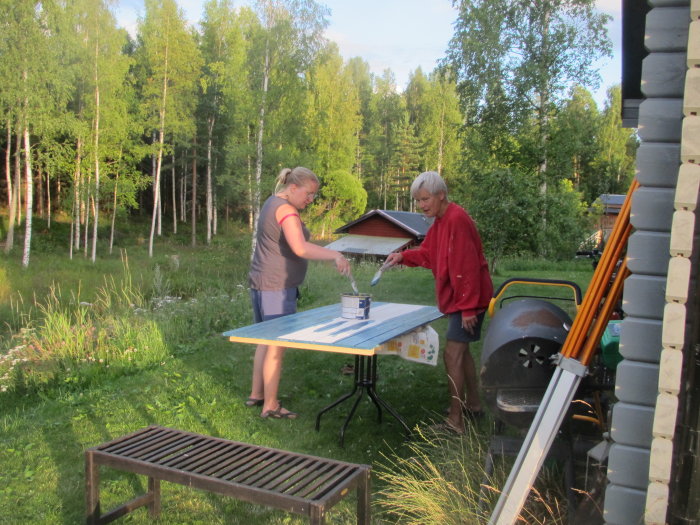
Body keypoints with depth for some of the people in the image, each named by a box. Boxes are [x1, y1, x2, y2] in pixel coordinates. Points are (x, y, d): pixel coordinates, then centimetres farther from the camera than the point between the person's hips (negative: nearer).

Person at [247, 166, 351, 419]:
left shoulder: (272, 202, 15)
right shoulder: (285, 209, -17)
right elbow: (300, 247, -32)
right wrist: (335, 255, -39)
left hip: (261, 284, 11)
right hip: (277, 287, -11)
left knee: (266, 340, 17)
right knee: (277, 346, -4)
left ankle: (256, 394, 26)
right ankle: (270, 406, 2)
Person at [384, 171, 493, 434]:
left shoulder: (457, 219, -22)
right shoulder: (440, 220, 10)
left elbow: (467, 266, -24)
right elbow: (427, 252, 17)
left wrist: (467, 306, -23)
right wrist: (403, 256, 0)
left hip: (468, 299, -11)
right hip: (457, 298, 11)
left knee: (452, 354, -10)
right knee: (461, 351, 20)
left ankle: (455, 420, -4)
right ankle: (473, 405, 35)